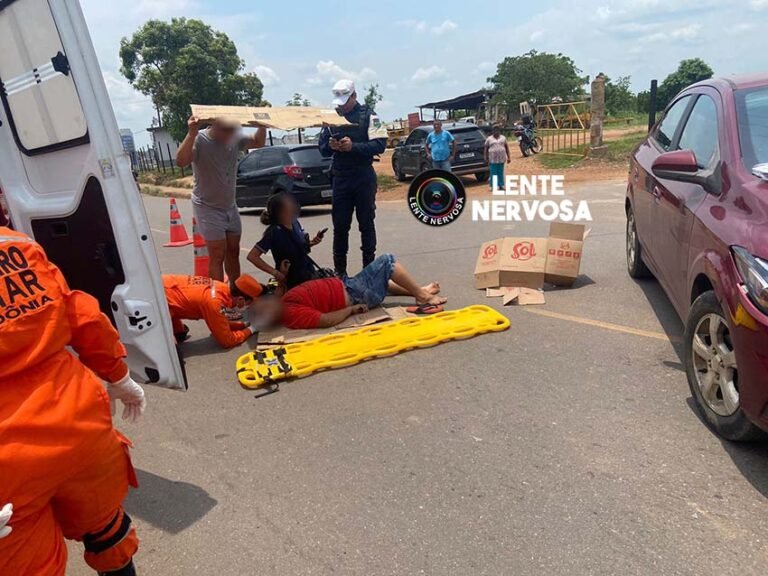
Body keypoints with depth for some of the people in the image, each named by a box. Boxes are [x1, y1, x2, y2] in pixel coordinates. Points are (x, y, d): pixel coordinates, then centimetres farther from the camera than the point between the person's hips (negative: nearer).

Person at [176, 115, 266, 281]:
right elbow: (181, 161, -35)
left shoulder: (234, 138, -2)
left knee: (233, 252, 14)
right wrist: (191, 134, -46)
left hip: (230, 206, 7)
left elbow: (258, 142, 14)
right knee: (218, 255, -8)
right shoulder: (199, 140, -19)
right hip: (208, 208, -6)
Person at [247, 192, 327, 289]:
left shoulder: (295, 223, -2)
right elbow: (252, 256, -21)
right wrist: (275, 273, -20)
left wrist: (311, 242, -5)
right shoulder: (274, 232, -20)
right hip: (293, 280, -6)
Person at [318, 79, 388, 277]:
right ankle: (339, 270, 13)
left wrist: (353, 146, -22)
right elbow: (322, 148, 11)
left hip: (363, 177, -3)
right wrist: (330, 146, -12)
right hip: (340, 177, 3)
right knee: (340, 225, 5)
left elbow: (380, 145, -11)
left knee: (366, 224, 4)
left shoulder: (368, 116, -2)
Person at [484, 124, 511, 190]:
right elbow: (486, 148, 3)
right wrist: (486, 158, -3)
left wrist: (508, 157, 9)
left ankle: (501, 185, 12)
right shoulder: (489, 139, 3)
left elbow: (507, 148, 13)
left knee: (501, 172, 6)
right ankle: (493, 186, 3)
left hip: (501, 158, 3)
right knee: (493, 173, -3)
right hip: (493, 159, -2)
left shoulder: (503, 138, 11)